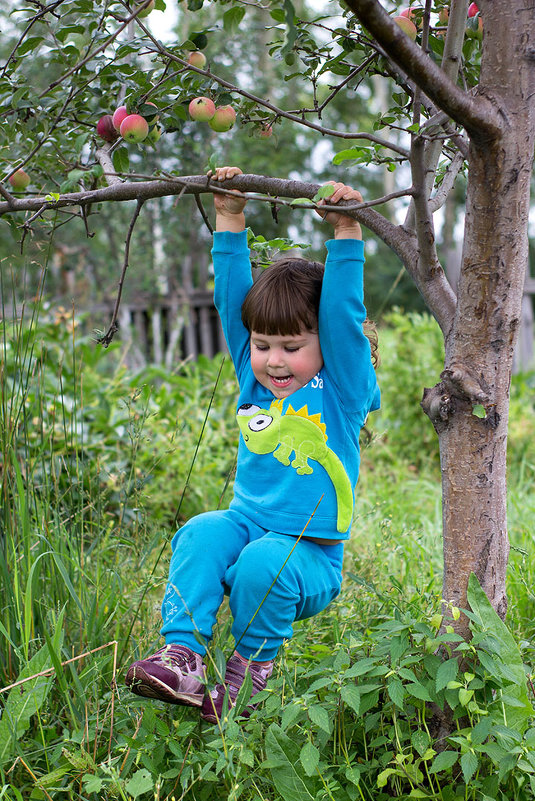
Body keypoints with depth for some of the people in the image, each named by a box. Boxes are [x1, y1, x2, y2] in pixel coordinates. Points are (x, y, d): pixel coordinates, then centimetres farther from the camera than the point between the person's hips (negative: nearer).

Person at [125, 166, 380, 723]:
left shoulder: (342, 390, -3)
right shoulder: (254, 381, 9)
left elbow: (343, 315, -15)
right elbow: (231, 297, 7)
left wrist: (345, 234, -18)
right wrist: (229, 220, 4)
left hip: (310, 556, -4)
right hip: (247, 524, 4)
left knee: (263, 565, -34)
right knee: (203, 534, -27)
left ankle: (250, 669, -8)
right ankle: (182, 659, -32)